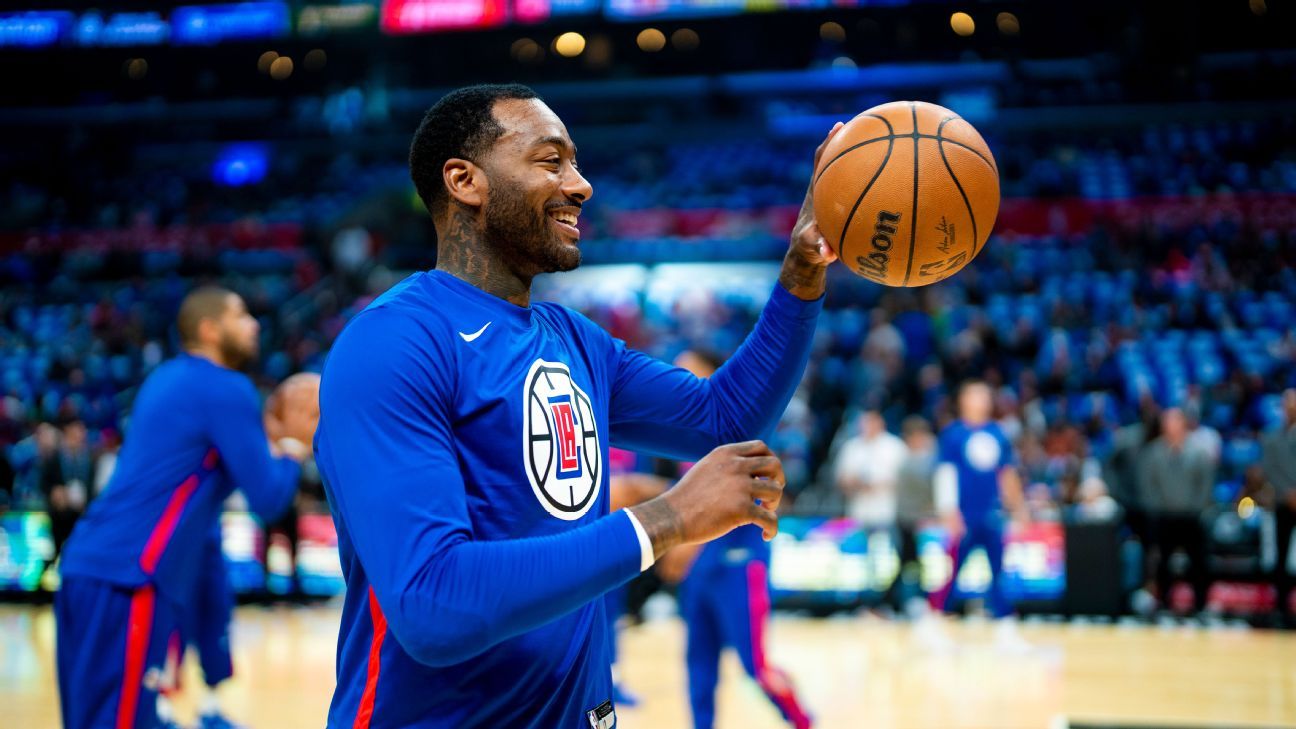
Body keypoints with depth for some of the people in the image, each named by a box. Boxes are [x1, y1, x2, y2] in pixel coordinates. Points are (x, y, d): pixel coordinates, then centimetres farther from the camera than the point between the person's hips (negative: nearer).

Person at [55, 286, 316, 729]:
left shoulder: (169, 379, 19)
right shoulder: (226, 389, -7)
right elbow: (267, 499, -8)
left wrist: (264, 439, 24)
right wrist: (292, 447, 11)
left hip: (92, 566, 9)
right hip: (127, 577, -9)